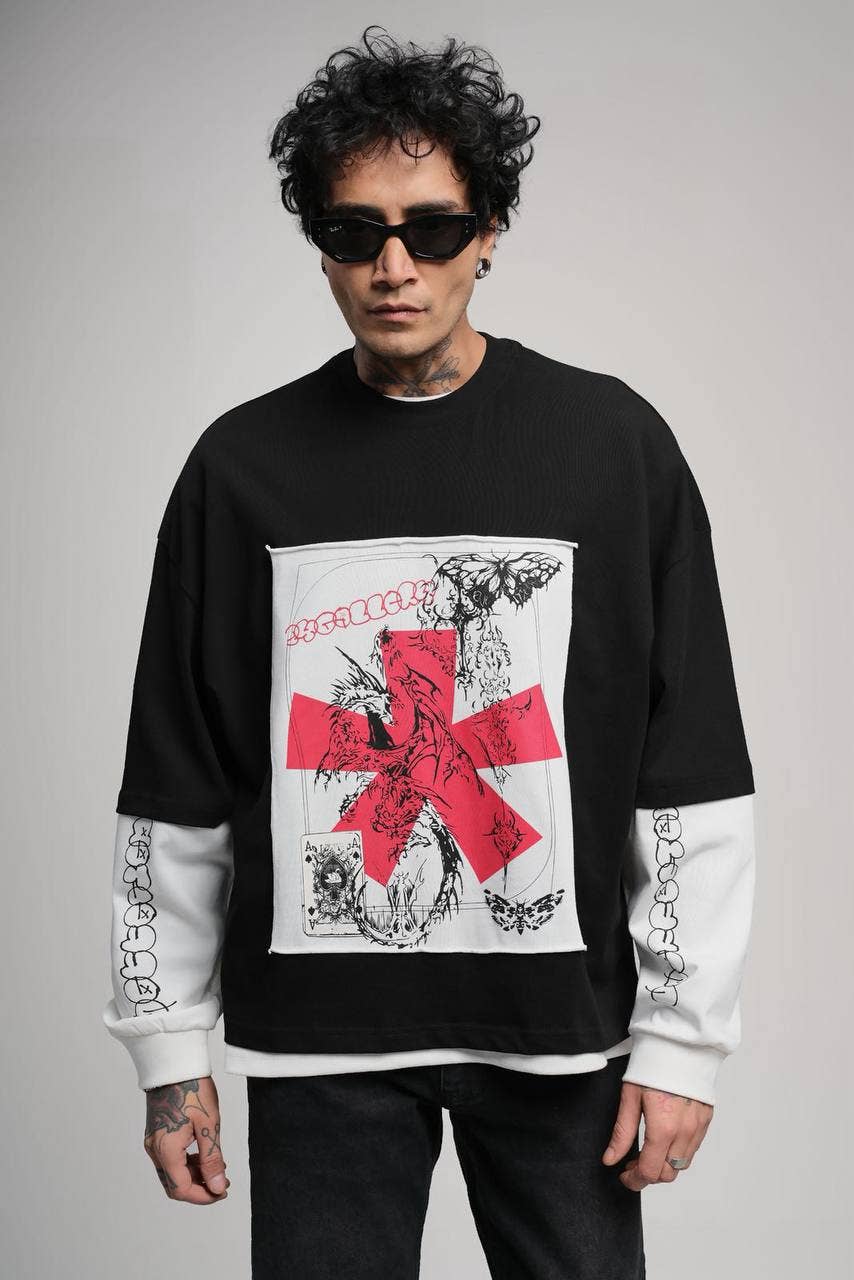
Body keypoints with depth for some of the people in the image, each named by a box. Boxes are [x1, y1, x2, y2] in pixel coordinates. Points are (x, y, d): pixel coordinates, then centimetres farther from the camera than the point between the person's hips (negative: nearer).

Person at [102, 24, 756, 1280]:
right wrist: (170, 1048, 4)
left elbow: (694, 781, -1)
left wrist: (684, 1036, -4)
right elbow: (175, 798, 5)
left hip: (558, 1025, 0)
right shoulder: (244, 465, 2)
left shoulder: (613, 444, -2)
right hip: (317, 1036, 1)